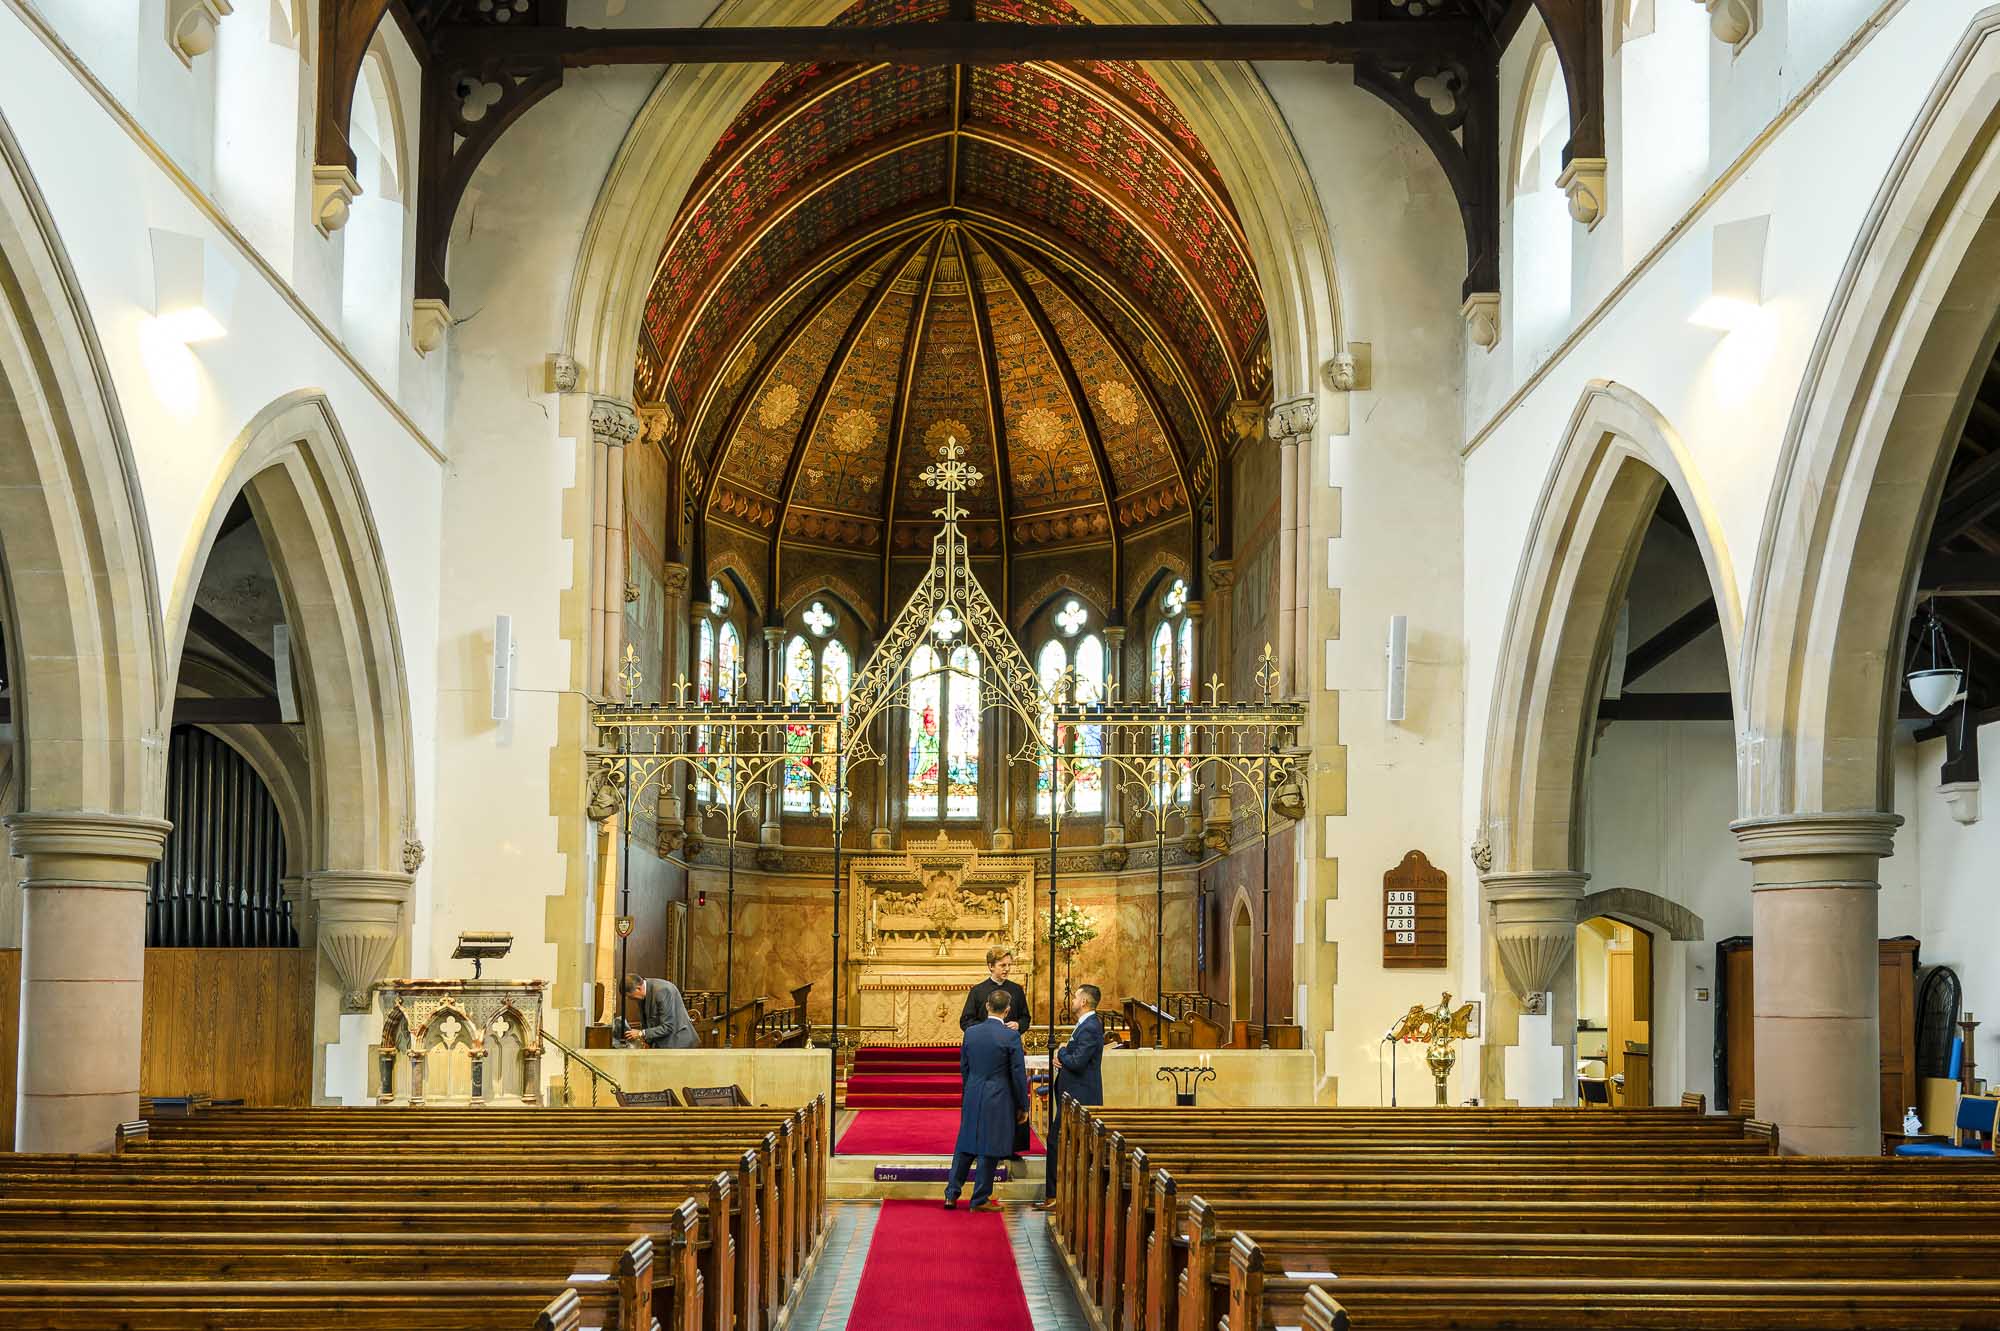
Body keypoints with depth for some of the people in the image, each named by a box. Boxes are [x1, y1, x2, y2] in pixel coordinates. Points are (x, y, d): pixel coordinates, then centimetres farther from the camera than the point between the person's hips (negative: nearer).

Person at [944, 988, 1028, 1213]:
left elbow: (963, 1067, 10)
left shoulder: (971, 1033, 1)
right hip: (998, 1100, -4)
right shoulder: (1011, 1037, -13)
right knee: (989, 1150, 4)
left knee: (965, 1146, 14)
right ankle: (980, 1199, 11)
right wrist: (1022, 1106, 1)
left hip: (972, 1098, 4)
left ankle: (951, 1194, 17)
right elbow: (1018, 1074, -9)